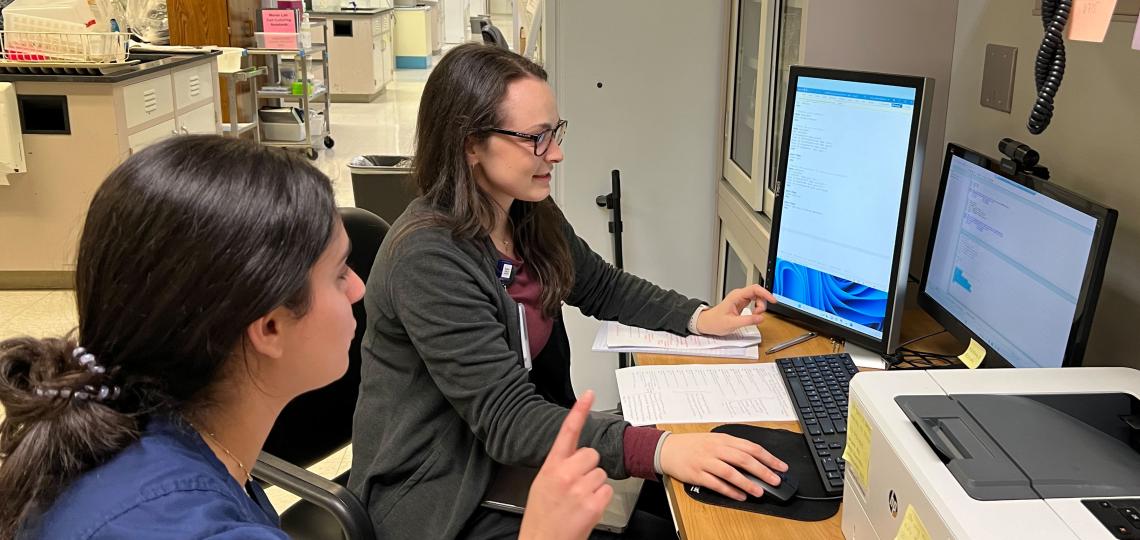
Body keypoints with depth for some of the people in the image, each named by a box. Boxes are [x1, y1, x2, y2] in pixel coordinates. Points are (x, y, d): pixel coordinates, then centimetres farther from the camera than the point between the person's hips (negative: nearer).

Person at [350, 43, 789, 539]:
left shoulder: (531, 216, -2)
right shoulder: (429, 259, -27)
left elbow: (603, 286, 16)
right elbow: (506, 420, -30)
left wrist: (699, 318, 0)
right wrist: (659, 450, -40)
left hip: (509, 455, 8)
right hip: (437, 495, -7)